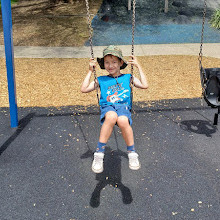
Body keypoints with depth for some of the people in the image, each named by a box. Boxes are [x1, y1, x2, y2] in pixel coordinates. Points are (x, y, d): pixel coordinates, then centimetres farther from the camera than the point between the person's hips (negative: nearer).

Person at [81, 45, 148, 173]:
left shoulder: (128, 78, 21)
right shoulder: (101, 80, 22)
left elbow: (145, 85, 9)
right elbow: (84, 89, 15)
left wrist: (139, 67, 11)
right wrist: (90, 71, 16)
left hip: (124, 106, 0)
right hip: (107, 107, 0)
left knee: (123, 121, -39)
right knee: (111, 117, -40)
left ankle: (132, 153, -19)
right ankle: (99, 153, -33)